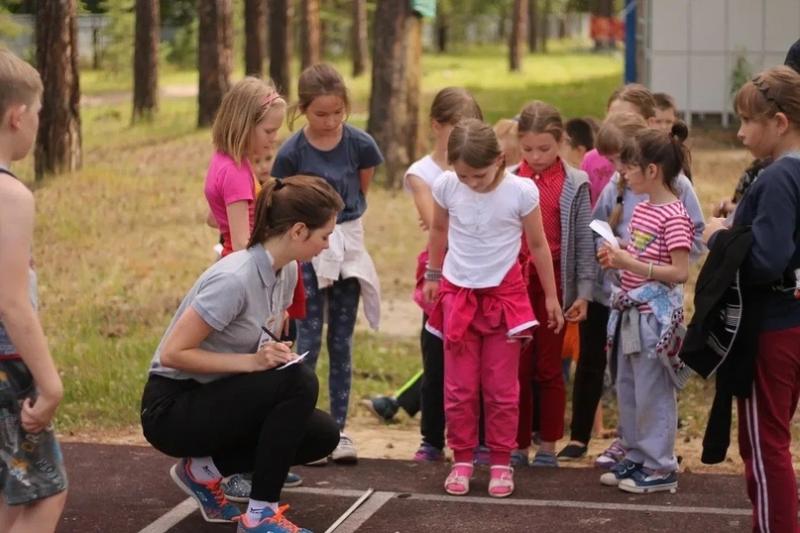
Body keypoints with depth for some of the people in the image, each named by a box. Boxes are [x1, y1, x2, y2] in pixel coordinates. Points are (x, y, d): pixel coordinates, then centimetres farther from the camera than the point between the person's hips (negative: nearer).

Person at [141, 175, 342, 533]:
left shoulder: (286, 271, 1)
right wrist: (251, 361, -27)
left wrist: (275, 354, -6)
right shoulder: (234, 279, -26)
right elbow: (172, 353, -25)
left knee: (323, 435, -5)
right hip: (171, 409, -9)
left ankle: (203, 469, 8)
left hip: (214, 398, 9)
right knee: (298, 382, -26)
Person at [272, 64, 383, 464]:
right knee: (308, 341, 0)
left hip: (347, 246, 2)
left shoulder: (359, 145, -8)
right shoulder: (292, 153, -13)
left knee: (342, 342, 9)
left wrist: (342, 220, 10)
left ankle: (338, 428, 16)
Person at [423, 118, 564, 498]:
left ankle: (501, 462, 15)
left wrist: (551, 297, 3)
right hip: (457, 293, 2)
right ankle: (462, 460, 17)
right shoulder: (445, 186, -11)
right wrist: (432, 276, 20)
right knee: (459, 386, 6)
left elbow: (538, 245, -3)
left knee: (502, 387, 5)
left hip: (504, 294, -2)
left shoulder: (521, 191, -16)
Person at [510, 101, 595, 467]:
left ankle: (547, 447, 16)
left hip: (555, 281, -2)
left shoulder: (575, 185, -2)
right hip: (514, 280, 2)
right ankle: (518, 445, 15)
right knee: (517, 366, 6)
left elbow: (584, 241, -1)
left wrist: (583, 292, -4)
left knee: (549, 367, 7)